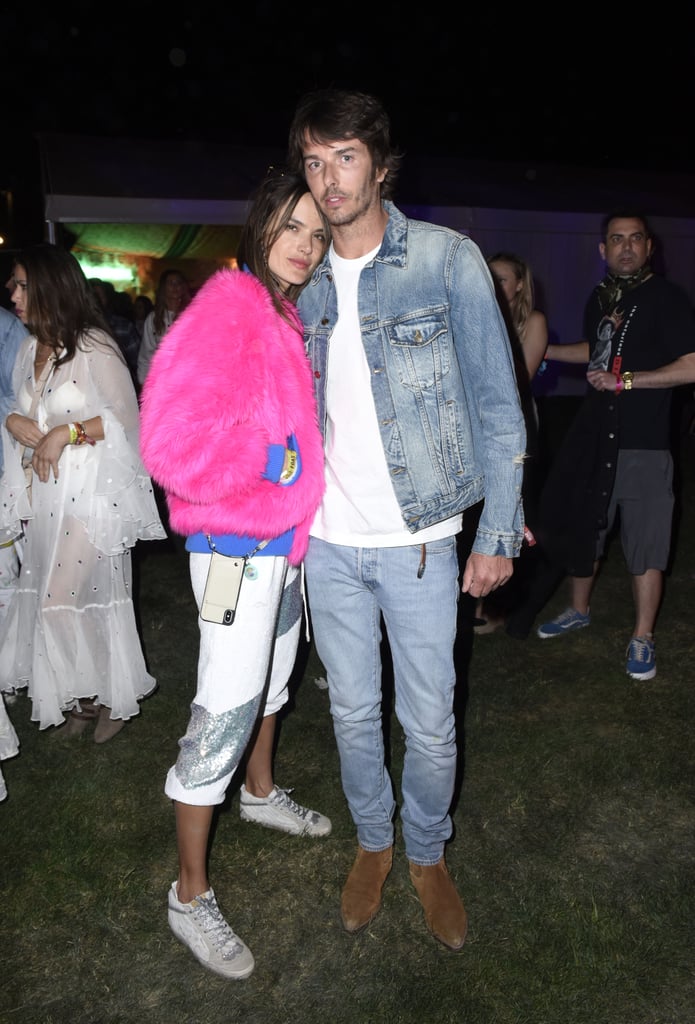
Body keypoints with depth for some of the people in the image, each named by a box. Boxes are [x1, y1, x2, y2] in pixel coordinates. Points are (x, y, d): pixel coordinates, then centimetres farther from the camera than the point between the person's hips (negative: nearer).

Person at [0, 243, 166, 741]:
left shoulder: (94, 347, -12)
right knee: (48, 600, 11)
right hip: (44, 494, 7)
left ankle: (108, 696, 18)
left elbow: (126, 418, -11)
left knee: (65, 600, -5)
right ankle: (86, 698, 27)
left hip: (88, 494, -7)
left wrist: (65, 433, -18)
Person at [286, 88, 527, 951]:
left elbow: (496, 402, -5)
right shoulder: (305, 281, 6)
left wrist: (499, 531, -8)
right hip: (329, 541, 4)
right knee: (353, 711, 17)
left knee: (430, 723, 9)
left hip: (419, 540, -3)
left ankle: (428, 854, 37)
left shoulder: (448, 259, -6)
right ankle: (372, 842, 41)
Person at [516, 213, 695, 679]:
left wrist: (624, 381, -19)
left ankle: (643, 639, 14)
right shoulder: (600, 297, 13)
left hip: (643, 443, -6)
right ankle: (579, 610, 36)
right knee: (580, 527, 16)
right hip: (593, 434, 7)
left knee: (644, 544, -1)